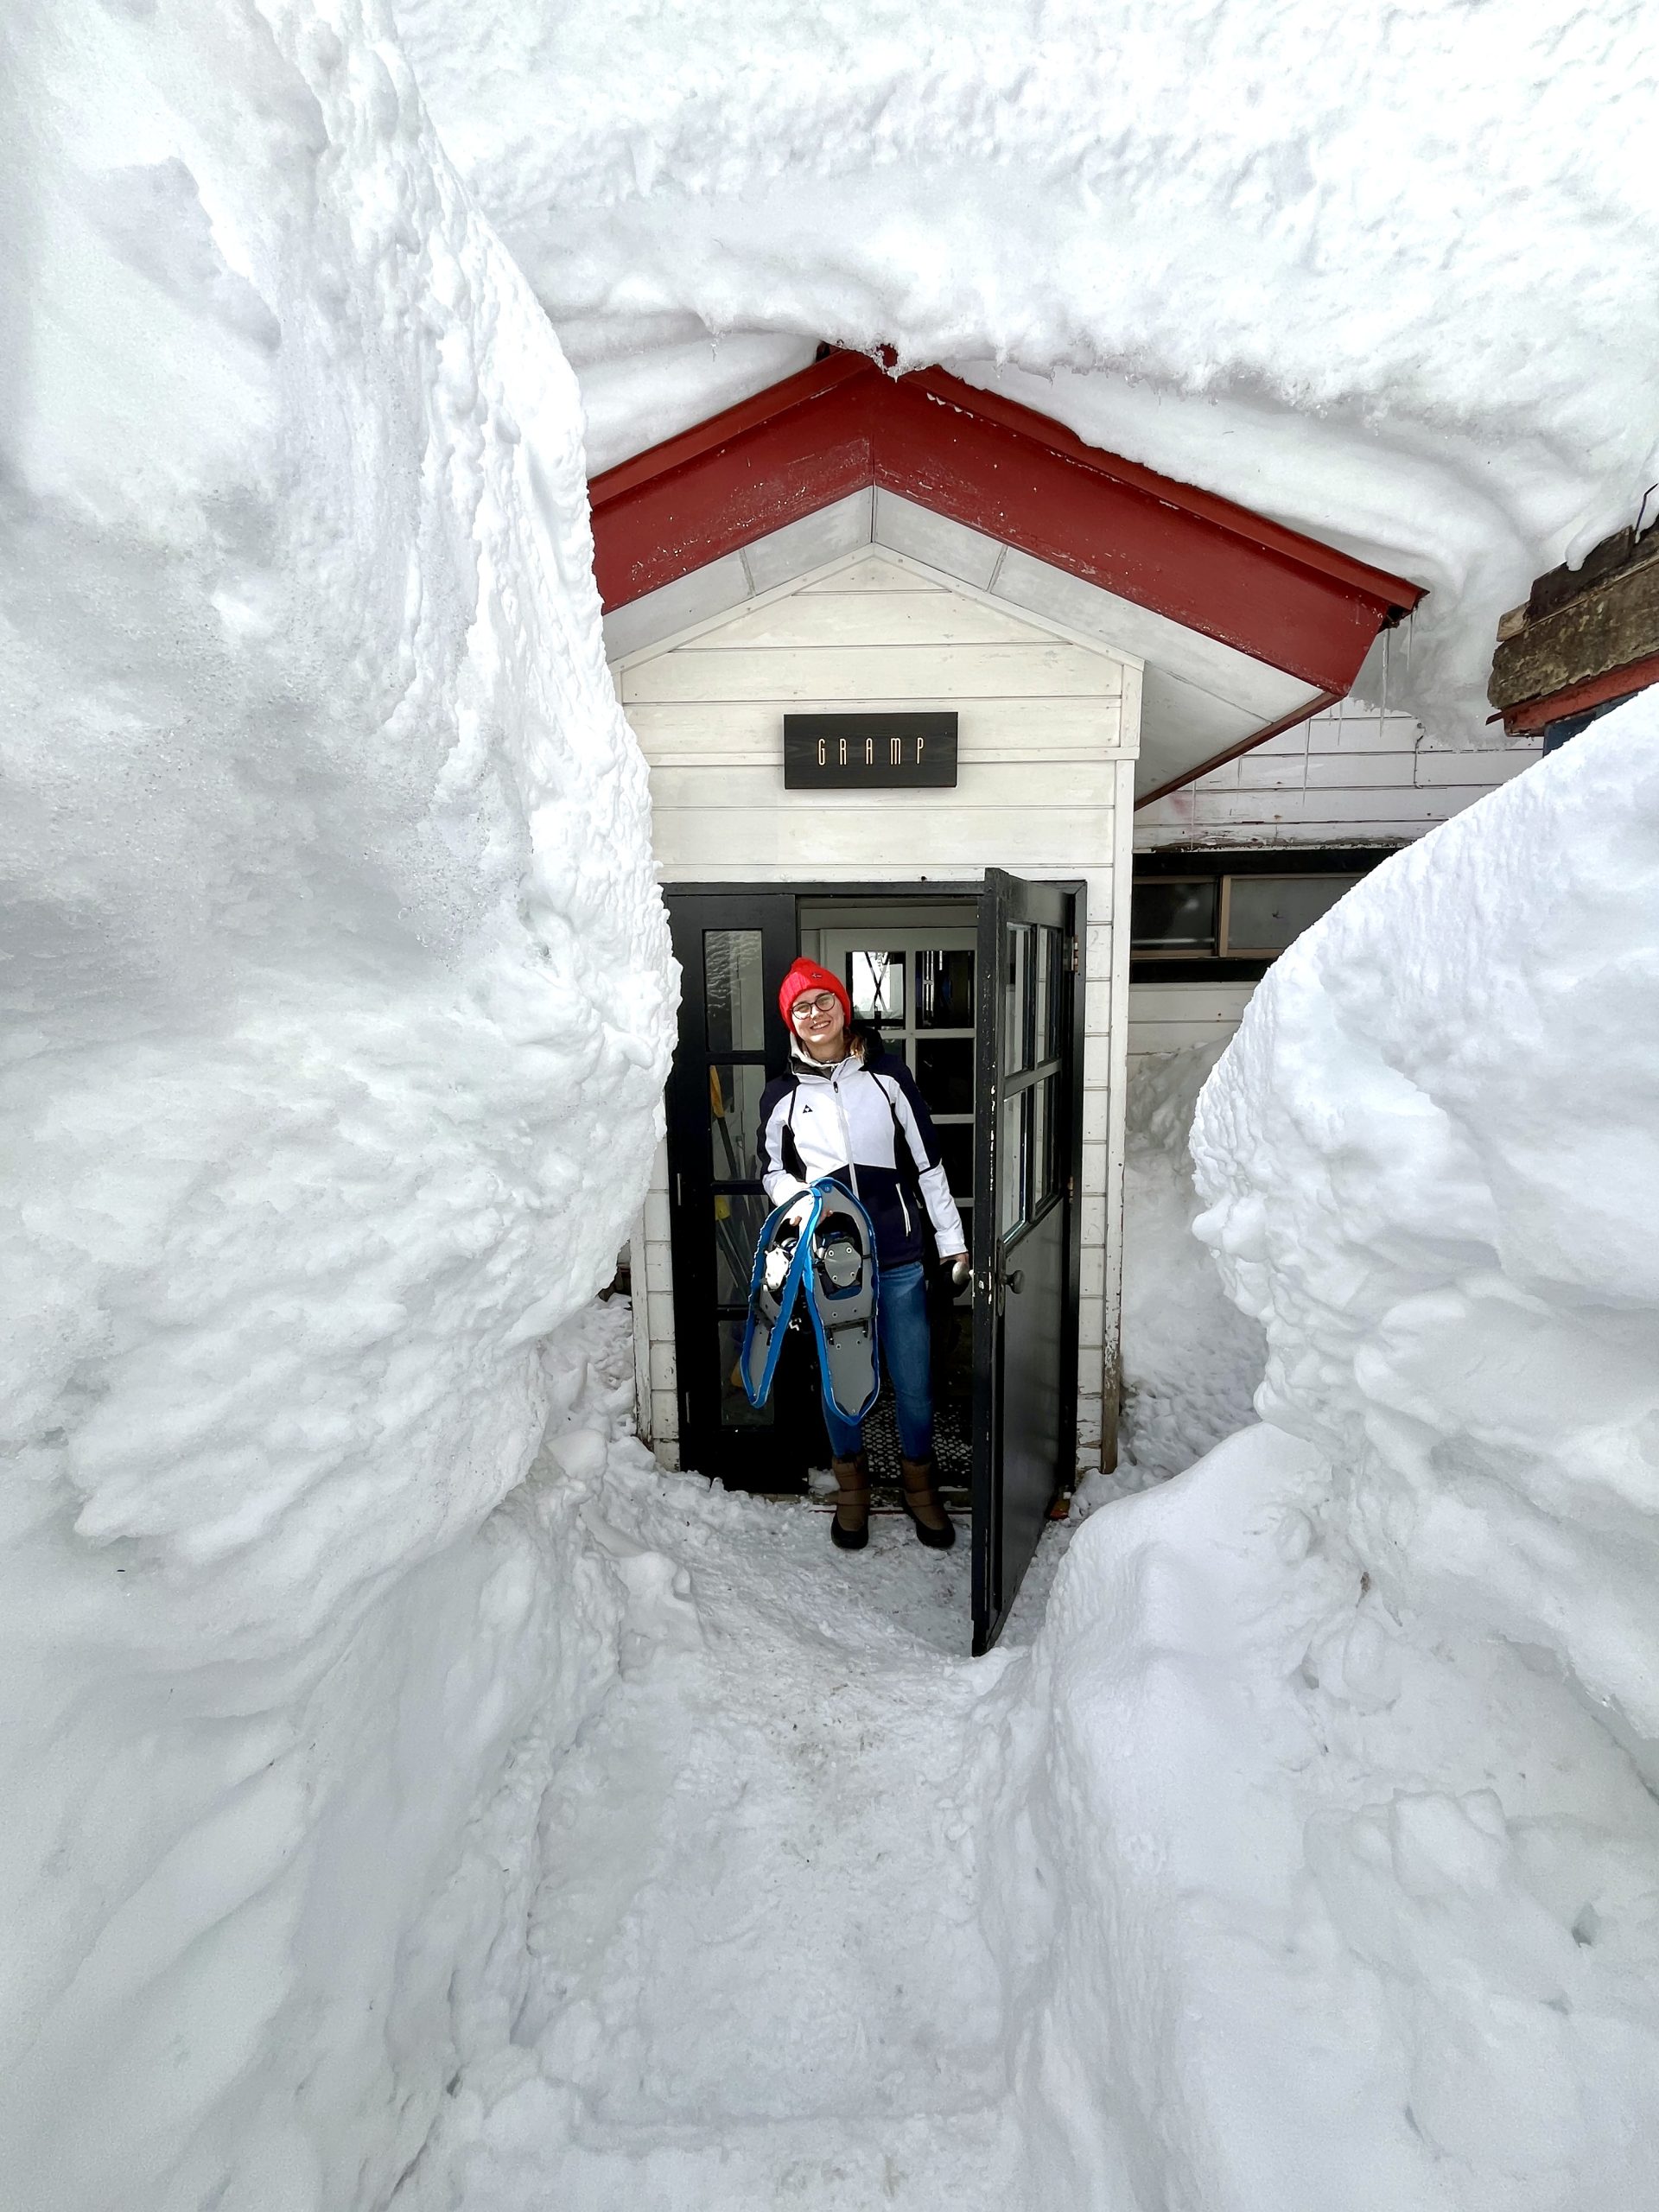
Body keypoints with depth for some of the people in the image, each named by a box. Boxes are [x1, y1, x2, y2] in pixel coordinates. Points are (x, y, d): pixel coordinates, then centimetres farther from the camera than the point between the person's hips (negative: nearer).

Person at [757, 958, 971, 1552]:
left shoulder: (887, 1074, 1)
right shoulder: (782, 1095, 3)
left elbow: (928, 1162, 3)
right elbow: (773, 1170, 16)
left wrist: (953, 1242, 3)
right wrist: (798, 1201, -6)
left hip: (899, 1259, 0)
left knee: (913, 1383, 8)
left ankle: (919, 1485, 33)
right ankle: (851, 1488, 36)